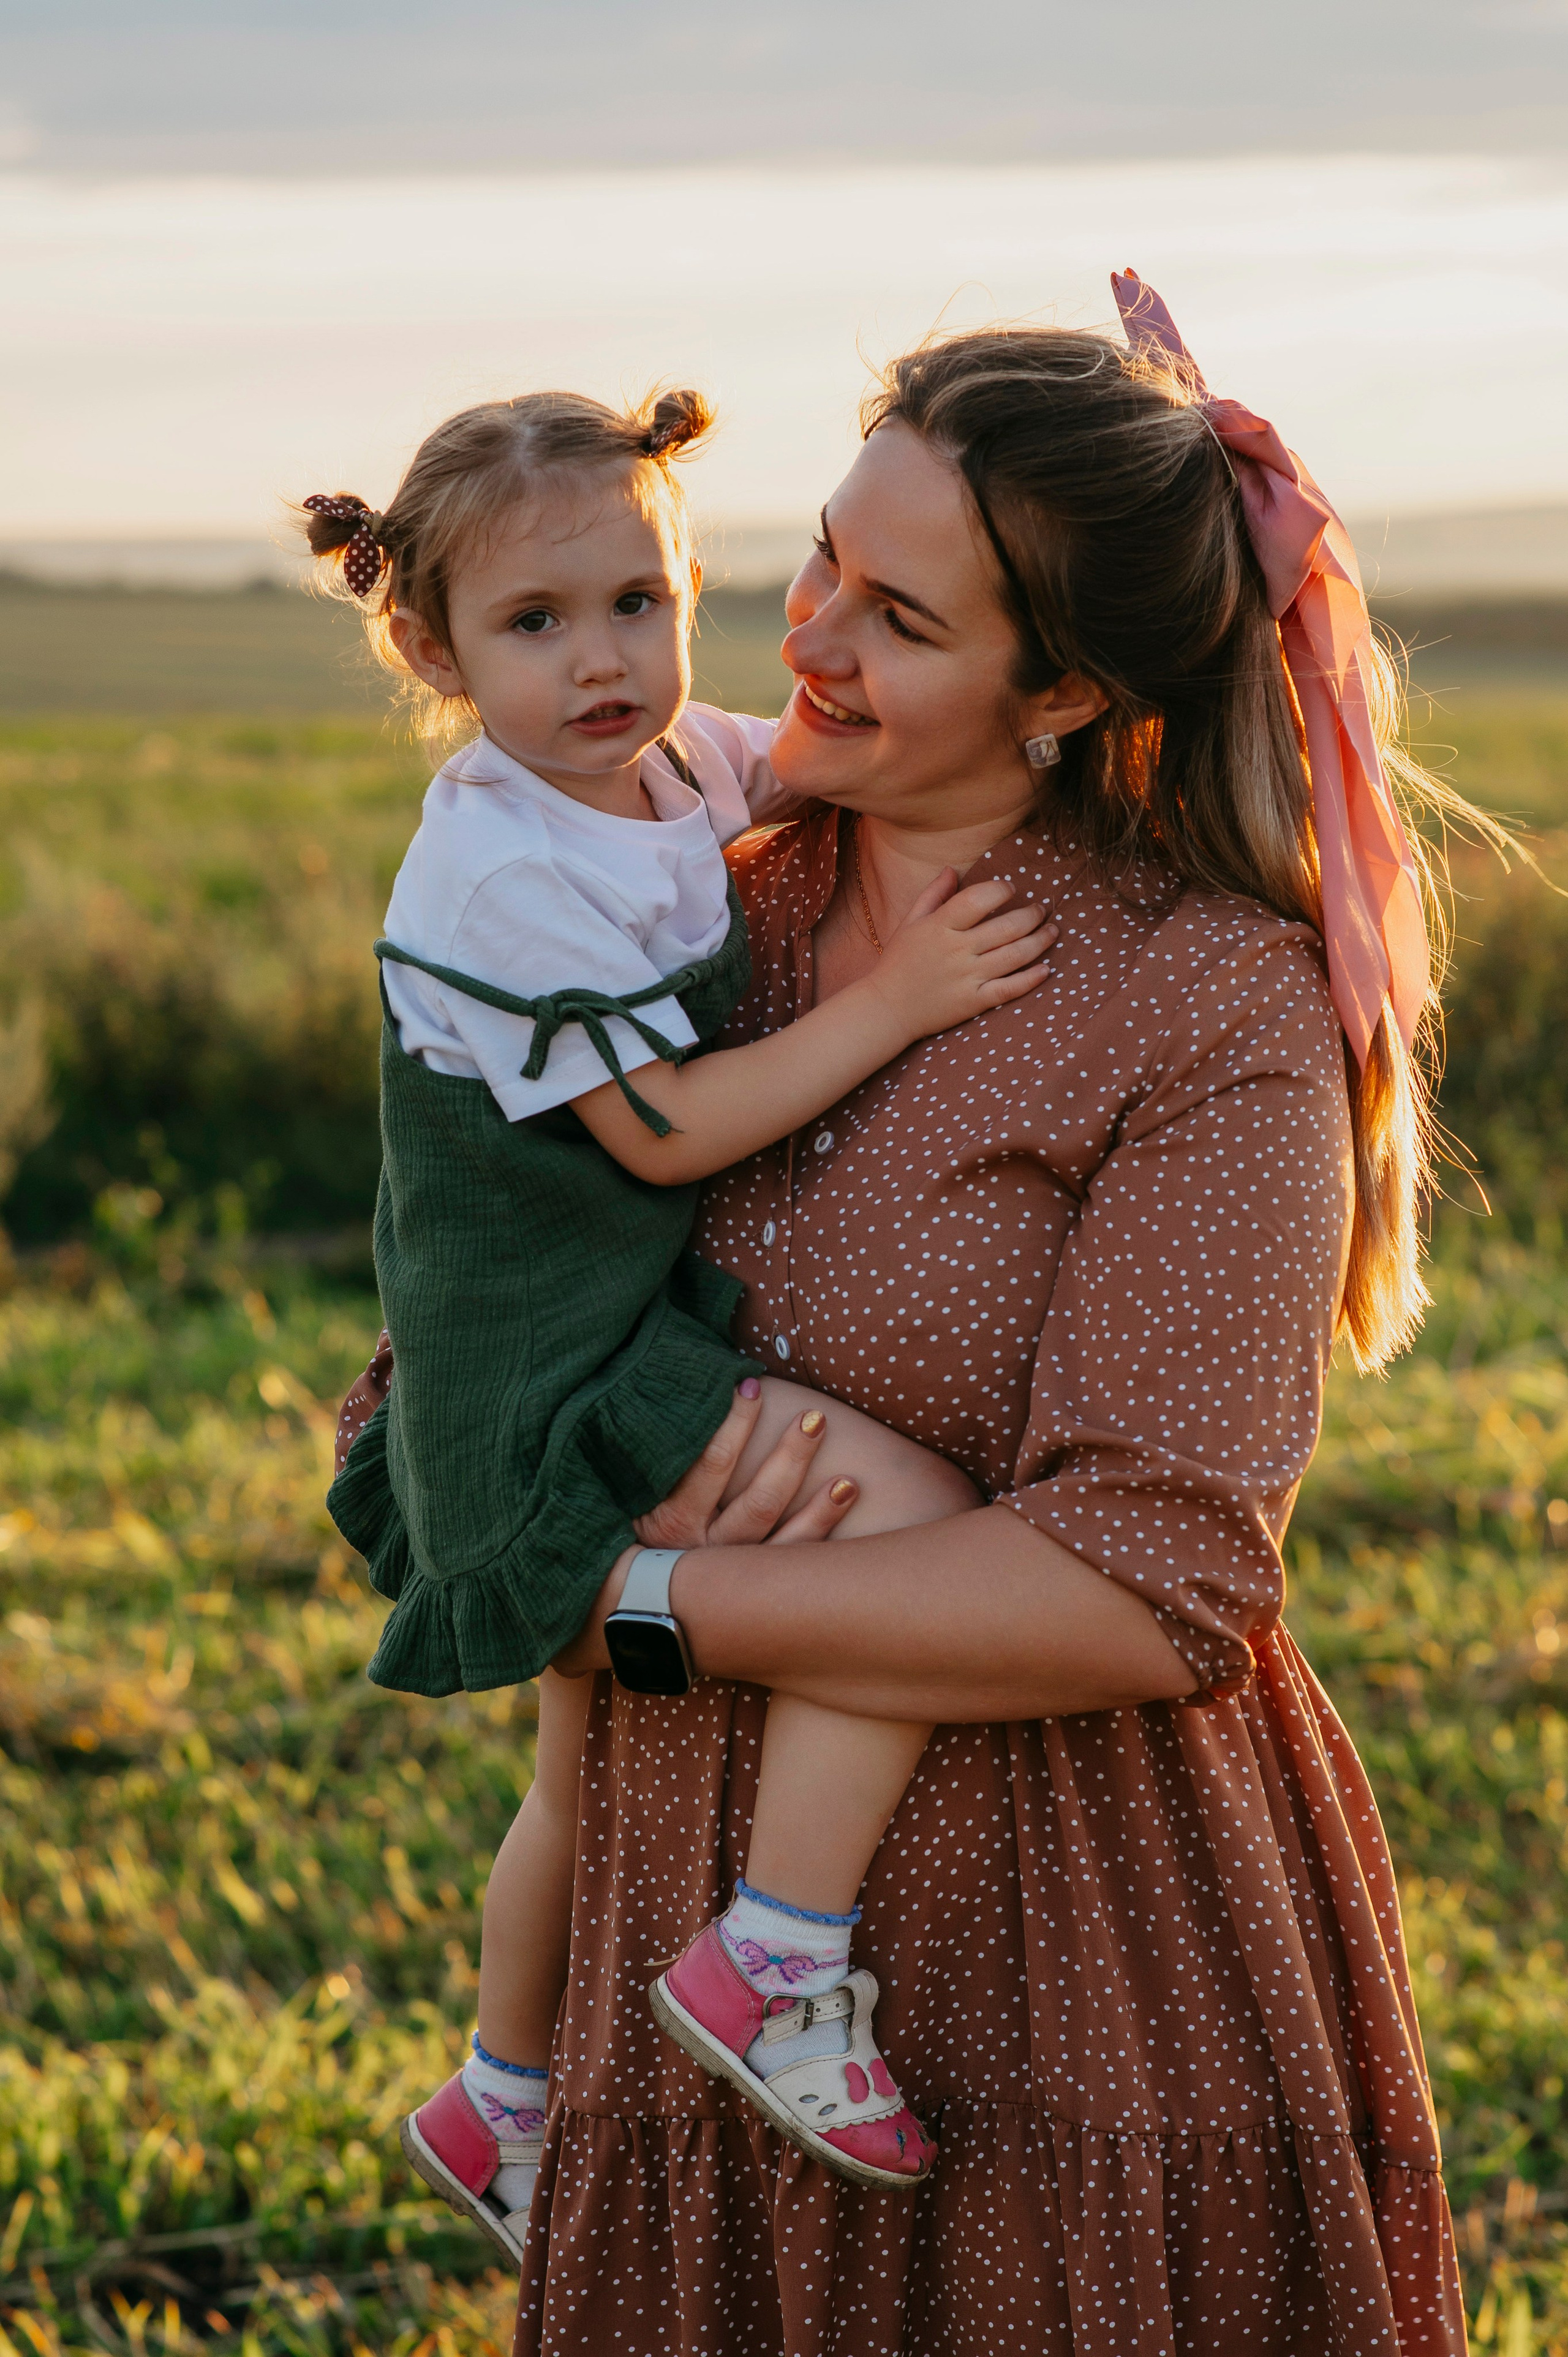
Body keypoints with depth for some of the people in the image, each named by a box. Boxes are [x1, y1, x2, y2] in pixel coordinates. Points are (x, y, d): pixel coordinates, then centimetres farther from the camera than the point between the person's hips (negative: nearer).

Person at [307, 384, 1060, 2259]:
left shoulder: (677, 768, 3)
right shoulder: (509, 873, -22)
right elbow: (664, 1128, -23)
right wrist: (894, 999, -22)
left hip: (627, 1344, 9)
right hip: (557, 1370, -9)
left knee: (597, 1771, 24)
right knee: (917, 1519, -27)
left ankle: (501, 2109, 44)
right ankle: (778, 1967, -19)